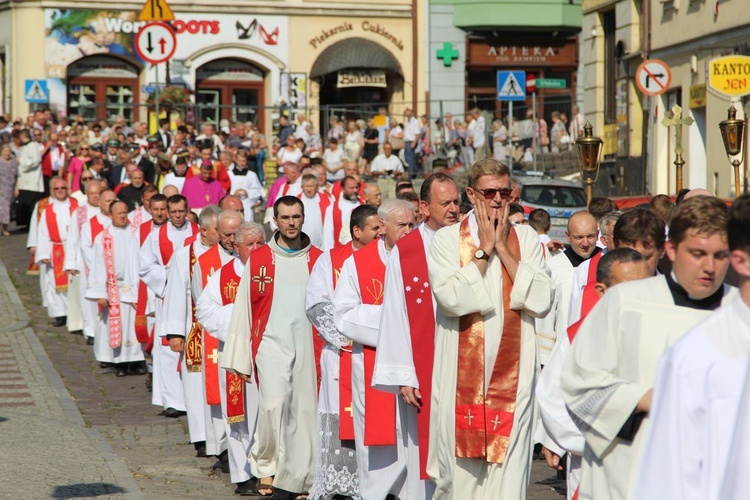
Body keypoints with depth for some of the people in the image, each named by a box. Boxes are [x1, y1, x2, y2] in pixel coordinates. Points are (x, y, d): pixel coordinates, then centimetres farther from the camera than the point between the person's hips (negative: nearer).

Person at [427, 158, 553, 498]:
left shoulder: (526, 239, 7)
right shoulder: (447, 239, 1)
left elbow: (541, 301, -6)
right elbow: (452, 299, -15)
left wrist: (503, 249, -6)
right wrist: (484, 248, -9)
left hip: (512, 375, 1)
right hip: (462, 377, -1)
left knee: (508, 473, -2)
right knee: (461, 469, 2)